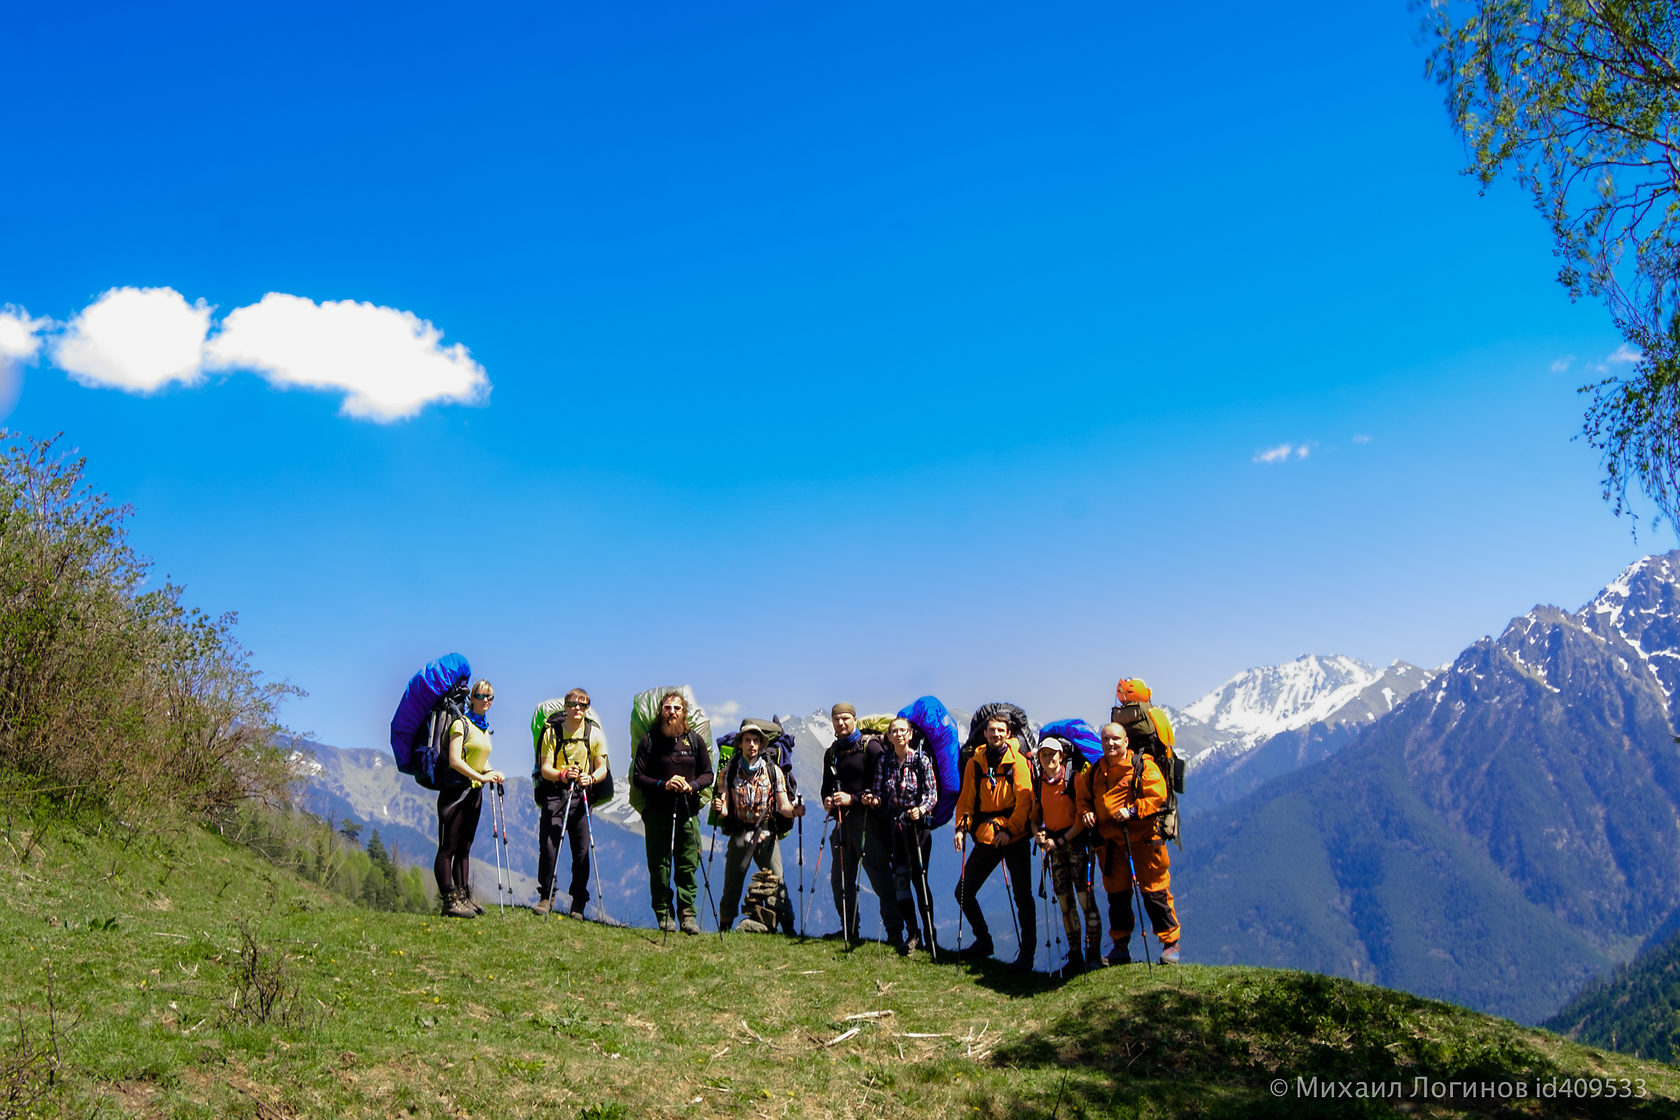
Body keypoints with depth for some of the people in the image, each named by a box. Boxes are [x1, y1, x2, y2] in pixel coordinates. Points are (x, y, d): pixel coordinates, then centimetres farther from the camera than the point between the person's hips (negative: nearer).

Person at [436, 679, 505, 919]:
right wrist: (481, 777, -21)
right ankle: (449, 900, -7)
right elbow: (455, 761, -16)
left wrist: (492, 774, 3)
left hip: (474, 791, 8)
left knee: (464, 847, 10)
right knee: (448, 847, -5)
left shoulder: (484, 728, 16)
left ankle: (463, 896, 13)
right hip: (455, 789, -8)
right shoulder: (461, 724, -8)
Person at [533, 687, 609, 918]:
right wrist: (563, 774, -25)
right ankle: (546, 896, 11)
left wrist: (591, 778, -19)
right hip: (554, 793, -1)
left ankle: (578, 902, 11)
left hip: (581, 795, 1)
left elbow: (602, 768, 3)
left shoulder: (595, 734, 3)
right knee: (548, 847, -5)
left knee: (582, 851, -1)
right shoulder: (552, 732, 0)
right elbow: (545, 769, -4)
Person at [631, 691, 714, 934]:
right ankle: (664, 915, 10)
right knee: (659, 867, 1)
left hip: (688, 812, 2)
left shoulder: (695, 740, 10)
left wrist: (692, 785, -8)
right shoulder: (649, 740, 3)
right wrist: (663, 784, -14)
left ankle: (688, 914, 7)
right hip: (657, 813, -2)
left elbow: (707, 774, 13)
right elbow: (637, 776, 0)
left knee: (688, 866, 0)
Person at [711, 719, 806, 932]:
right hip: (739, 834, 1)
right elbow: (725, 808, 1)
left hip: (766, 835, 0)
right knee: (732, 885, 3)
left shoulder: (773, 771, 5)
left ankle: (788, 929, -2)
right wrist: (718, 808, -22)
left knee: (777, 883, -7)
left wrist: (794, 810, -20)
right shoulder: (729, 772, 5)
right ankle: (724, 929, 16)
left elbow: (783, 806, 2)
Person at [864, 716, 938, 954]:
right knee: (900, 877, -2)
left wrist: (922, 809, -26)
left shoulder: (921, 760, -5)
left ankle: (929, 932, 13)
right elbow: (880, 794, 4)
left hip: (918, 824, -3)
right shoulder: (884, 761, 3)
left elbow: (932, 793, -8)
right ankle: (912, 932, 4)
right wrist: (873, 799, -18)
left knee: (919, 878, 0)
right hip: (895, 825, 3)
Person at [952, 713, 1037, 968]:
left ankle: (1027, 952, 9)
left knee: (1022, 896, -3)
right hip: (985, 837, 4)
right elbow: (966, 799, 9)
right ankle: (983, 940, 23)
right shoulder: (975, 763, 7)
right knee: (963, 892, 4)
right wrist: (962, 827, -6)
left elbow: (1024, 799, -9)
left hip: (1014, 839, -4)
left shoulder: (1017, 761, -3)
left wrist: (1009, 830, -16)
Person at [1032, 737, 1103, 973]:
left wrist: (1060, 841, -12)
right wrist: (1038, 833, -6)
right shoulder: (1039, 784, 8)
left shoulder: (1074, 779, -7)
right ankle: (1075, 956, 12)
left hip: (1075, 841, -5)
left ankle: (1094, 954, -2)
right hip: (1054, 846, 5)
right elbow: (1035, 816, 15)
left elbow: (1082, 818, -9)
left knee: (1086, 900, -9)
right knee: (1065, 903, 5)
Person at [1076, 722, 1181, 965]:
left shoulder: (1143, 765, -4)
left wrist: (1133, 811, -21)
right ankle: (1120, 944, 20)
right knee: (1116, 893, 8)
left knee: (1154, 891, -3)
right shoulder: (1094, 771, 11)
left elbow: (1157, 796, -11)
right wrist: (1085, 811, 3)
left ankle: (1170, 942, 9)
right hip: (1110, 841, 4)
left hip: (1143, 837, -4)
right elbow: (1083, 796, 23)